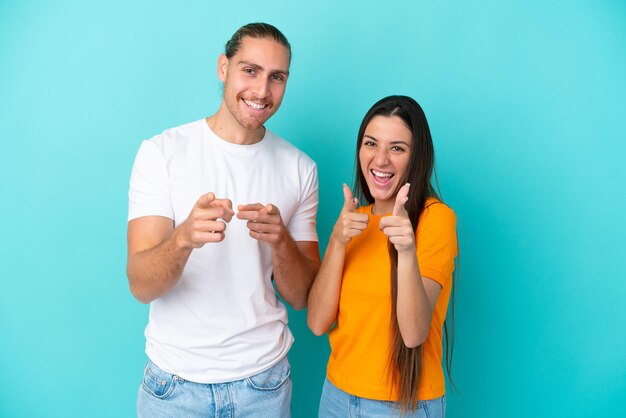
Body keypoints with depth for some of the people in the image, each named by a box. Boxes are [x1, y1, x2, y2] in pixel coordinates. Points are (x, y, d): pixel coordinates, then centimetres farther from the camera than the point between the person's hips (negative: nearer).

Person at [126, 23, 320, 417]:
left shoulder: (299, 168, -2)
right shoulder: (162, 152, -10)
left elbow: (304, 297, -3)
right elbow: (142, 287, -15)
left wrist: (281, 240, -22)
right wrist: (184, 238, -36)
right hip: (176, 382, -1)